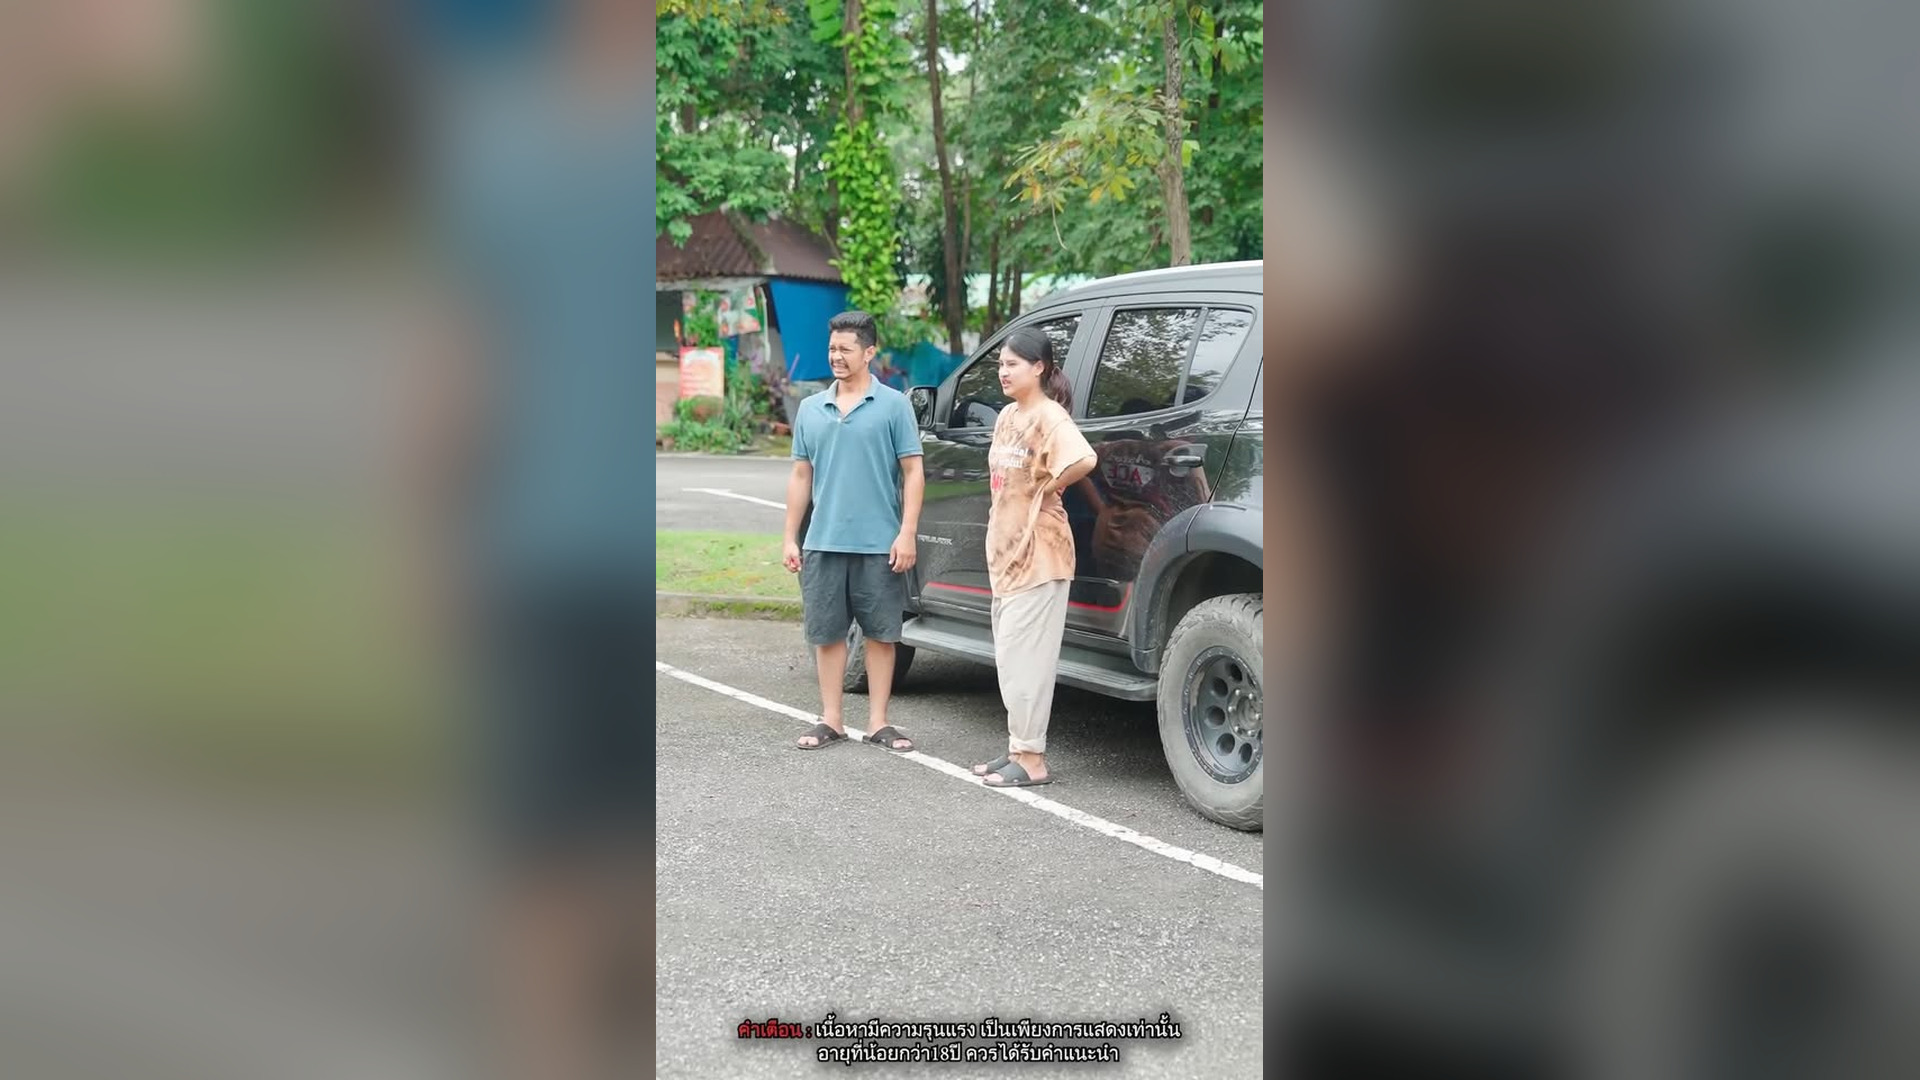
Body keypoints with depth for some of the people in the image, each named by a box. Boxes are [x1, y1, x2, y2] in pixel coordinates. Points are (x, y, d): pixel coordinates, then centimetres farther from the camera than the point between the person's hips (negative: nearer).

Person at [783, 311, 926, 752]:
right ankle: (831, 719, 18)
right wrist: (790, 538, 9)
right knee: (827, 633, 8)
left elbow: (913, 472, -3)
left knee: (880, 633, 4)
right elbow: (801, 475, 13)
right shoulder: (811, 409, 10)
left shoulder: (893, 405, -1)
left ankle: (878, 722, 13)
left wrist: (907, 534, -11)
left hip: (879, 545, -3)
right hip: (822, 543, 4)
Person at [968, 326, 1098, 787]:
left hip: (1038, 554, -9)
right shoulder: (1007, 416, 13)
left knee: (1023, 656, -7)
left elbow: (1084, 460, -33)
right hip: (1005, 550, 9)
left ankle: (1032, 760, -1)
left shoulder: (1048, 416, -14)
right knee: (1009, 656, 13)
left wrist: (1045, 488, -17)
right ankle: (1018, 748, 22)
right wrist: (1000, 520, 12)